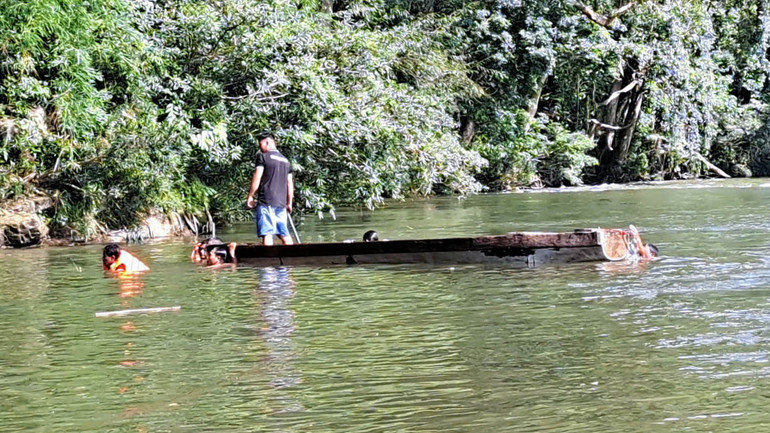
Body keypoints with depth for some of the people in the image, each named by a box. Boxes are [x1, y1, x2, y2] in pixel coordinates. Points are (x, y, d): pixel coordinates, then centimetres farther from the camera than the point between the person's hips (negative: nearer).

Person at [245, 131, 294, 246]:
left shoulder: (263, 156, -1)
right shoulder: (285, 160, 18)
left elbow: (257, 177, -6)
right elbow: (290, 183, 18)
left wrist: (250, 196, 0)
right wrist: (289, 203, 21)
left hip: (266, 202, -6)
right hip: (281, 202, 6)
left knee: (267, 233, -10)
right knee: (284, 234, 7)